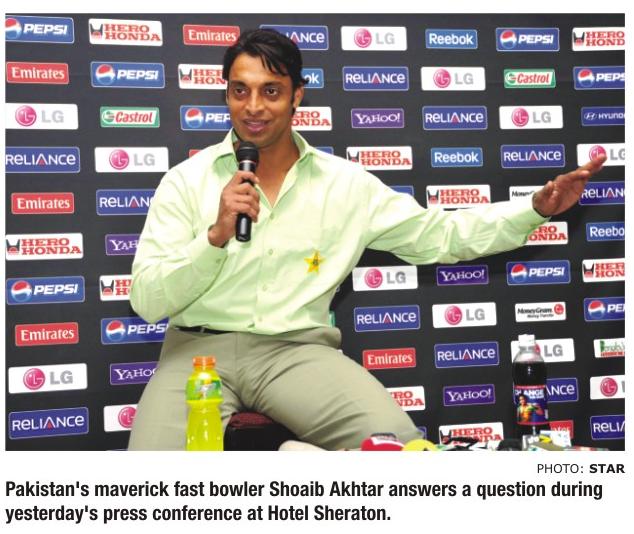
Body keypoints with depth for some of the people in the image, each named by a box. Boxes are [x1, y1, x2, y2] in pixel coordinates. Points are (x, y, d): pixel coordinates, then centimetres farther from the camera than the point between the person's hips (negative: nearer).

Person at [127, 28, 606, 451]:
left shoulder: (346, 183, 7)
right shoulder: (186, 180, 3)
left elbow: (439, 235, 11)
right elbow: (146, 301, -2)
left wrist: (537, 208, 2)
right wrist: (217, 235, -17)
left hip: (296, 350, 1)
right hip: (198, 348, 0)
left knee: (397, 440, -26)